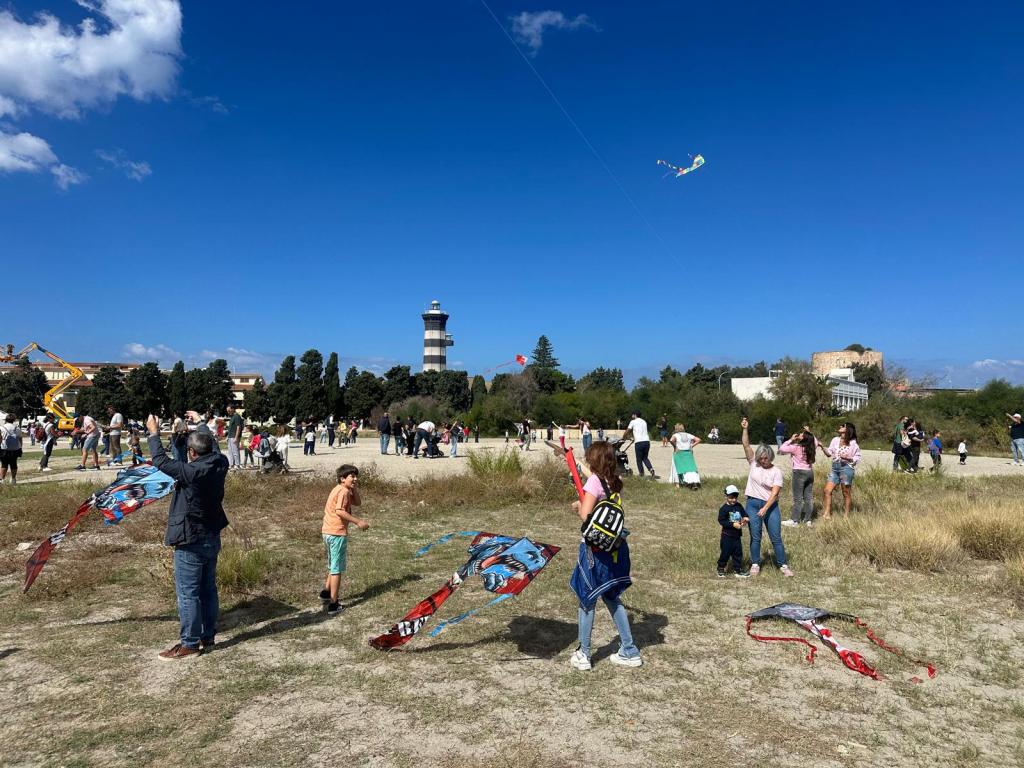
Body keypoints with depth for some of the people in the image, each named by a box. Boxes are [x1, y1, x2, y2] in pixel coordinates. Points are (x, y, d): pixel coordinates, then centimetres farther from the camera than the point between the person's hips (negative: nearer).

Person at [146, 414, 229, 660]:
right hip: (212, 538, 8)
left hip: (191, 542, -8)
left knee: (188, 594, 2)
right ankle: (208, 636, 28)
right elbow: (213, 447, 17)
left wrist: (154, 433, -1)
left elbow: (160, 461, -14)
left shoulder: (191, 471, -25)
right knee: (208, 589, 17)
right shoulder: (220, 464, -5)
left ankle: (190, 644, 10)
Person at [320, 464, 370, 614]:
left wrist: (354, 488, 4)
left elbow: (357, 502, 14)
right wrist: (358, 522, -28)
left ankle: (326, 592, 39)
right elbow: (340, 511, -29)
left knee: (334, 566, 26)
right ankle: (333, 604, 4)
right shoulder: (344, 491, -16)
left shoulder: (340, 489, 14)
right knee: (337, 569, -1)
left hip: (328, 532, 9)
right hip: (337, 533, -9)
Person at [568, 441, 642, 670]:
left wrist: (578, 506, -2)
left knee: (587, 599, 8)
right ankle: (629, 651, 25)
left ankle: (583, 655, 19)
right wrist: (586, 471, 40)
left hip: (595, 548, -7)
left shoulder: (594, 481, -17)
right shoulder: (615, 482, 4)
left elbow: (585, 515, -23)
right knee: (611, 597, 20)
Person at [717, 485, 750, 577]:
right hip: (727, 535, -6)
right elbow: (721, 521, -17)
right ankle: (721, 569, 17)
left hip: (737, 535, 6)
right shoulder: (724, 509, -13)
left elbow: (744, 514, 11)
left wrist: (745, 519, -12)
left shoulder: (739, 506, 5)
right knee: (725, 552, 2)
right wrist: (733, 524, -23)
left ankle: (738, 570, 21)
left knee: (738, 553, 11)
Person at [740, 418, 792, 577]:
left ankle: (783, 565, 13)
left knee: (776, 537, 2)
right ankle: (755, 564, 16)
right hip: (752, 504, 2)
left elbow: (774, 493, -13)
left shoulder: (776, 471, -6)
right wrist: (745, 429, -18)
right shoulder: (753, 464, 2)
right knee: (755, 537, 5)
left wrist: (765, 509, -23)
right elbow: (746, 445, -7)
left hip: (770, 505, -2)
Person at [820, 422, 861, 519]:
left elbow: (857, 459, -3)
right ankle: (827, 514, 7)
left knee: (846, 493, 5)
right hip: (835, 467, 5)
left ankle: (846, 515, 16)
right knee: (827, 490, 0)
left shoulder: (852, 443, -4)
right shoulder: (835, 440, 9)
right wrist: (822, 447, -5)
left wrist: (847, 458, -19)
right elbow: (829, 453, 10)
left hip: (846, 467, -5)